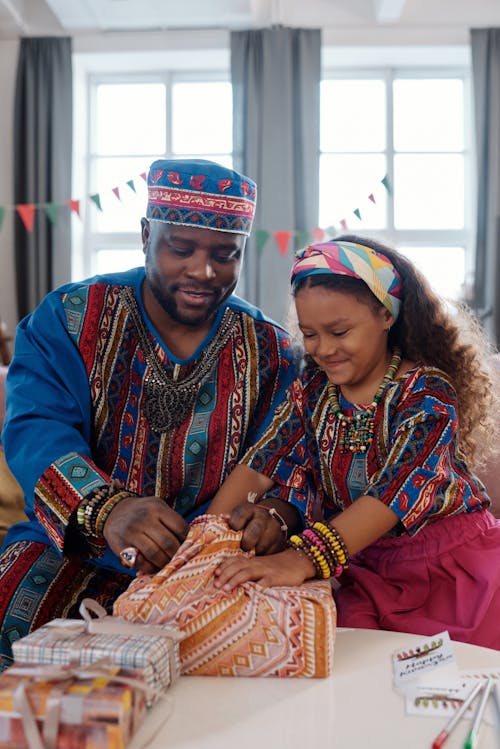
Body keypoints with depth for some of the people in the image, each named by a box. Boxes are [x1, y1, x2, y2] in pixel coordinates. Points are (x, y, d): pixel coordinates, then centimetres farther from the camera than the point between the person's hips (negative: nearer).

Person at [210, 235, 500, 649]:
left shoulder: (427, 392, -16)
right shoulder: (313, 389, 3)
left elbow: (397, 490, -30)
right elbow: (260, 464, -4)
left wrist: (302, 559, -42)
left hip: (451, 566, -3)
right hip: (364, 569, 4)